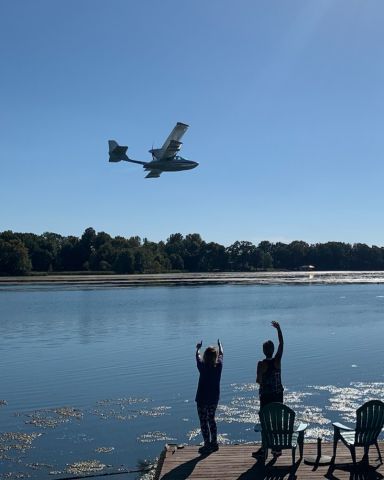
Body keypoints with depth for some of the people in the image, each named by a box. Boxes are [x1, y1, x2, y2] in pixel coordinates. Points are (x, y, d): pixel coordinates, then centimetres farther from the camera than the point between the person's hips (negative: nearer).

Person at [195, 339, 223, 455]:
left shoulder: (202, 366, -17)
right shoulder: (219, 365, -9)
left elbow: (197, 356, 4)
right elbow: (221, 354, 12)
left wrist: (198, 348, 25)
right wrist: (220, 345, 31)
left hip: (202, 398, -5)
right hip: (214, 398, 5)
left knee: (203, 421, 4)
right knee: (211, 419, 20)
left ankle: (207, 445, 6)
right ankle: (214, 443, 26)